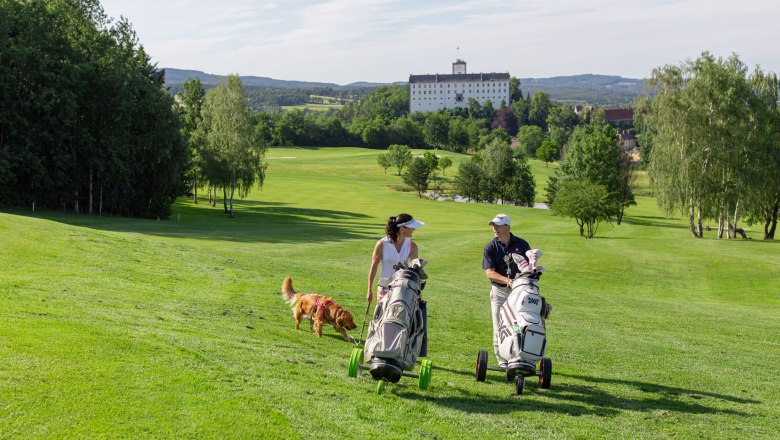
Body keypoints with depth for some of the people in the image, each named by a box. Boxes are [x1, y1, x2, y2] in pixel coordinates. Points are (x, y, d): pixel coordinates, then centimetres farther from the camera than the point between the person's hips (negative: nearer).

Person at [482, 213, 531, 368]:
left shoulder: (522, 245, 2)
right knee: (500, 328, 2)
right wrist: (507, 280, -28)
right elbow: (490, 273, -12)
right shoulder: (490, 248, -2)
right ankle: (502, 361, 10)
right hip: (499, 291, -1)